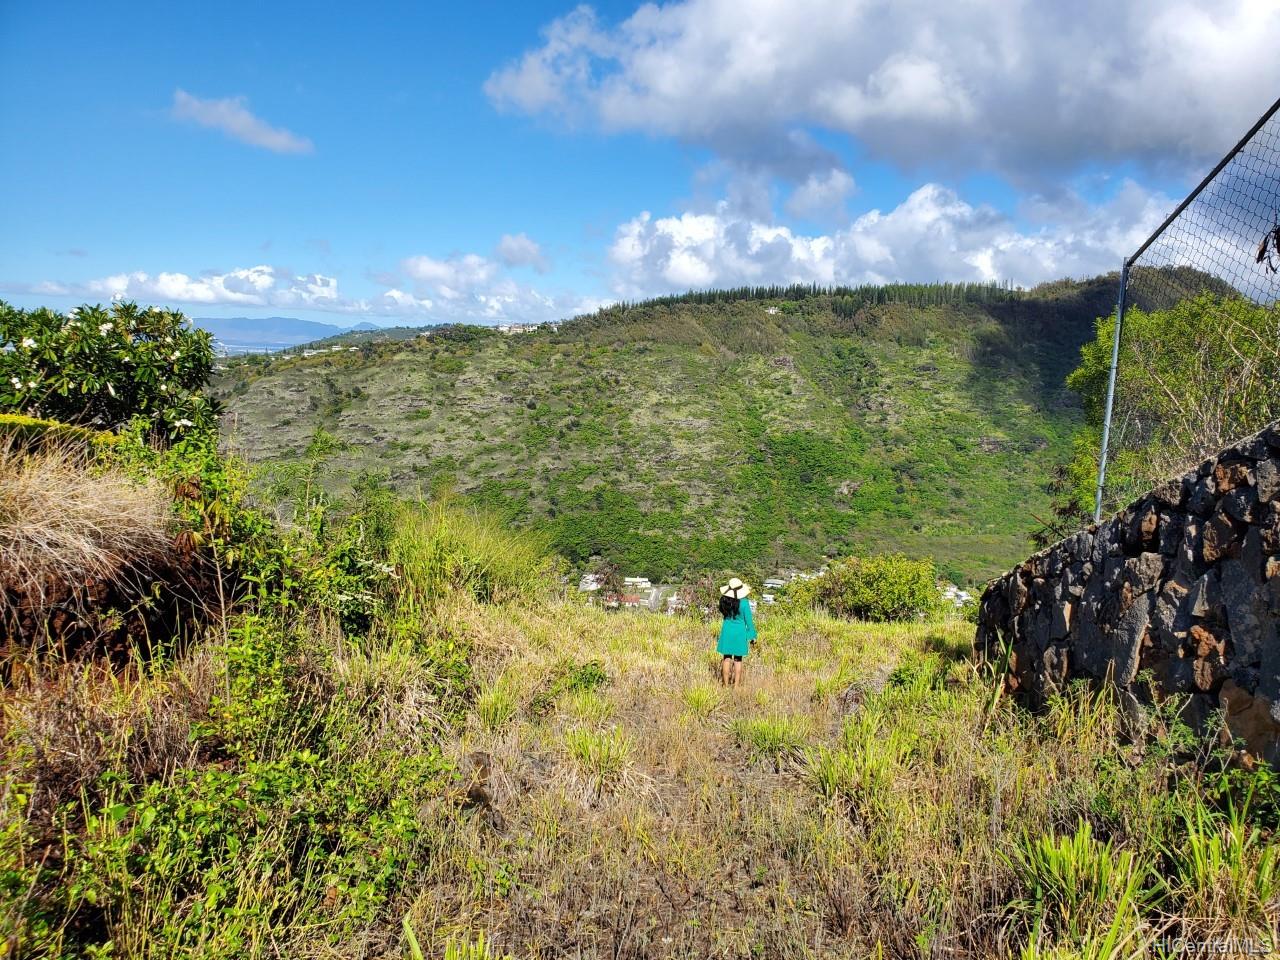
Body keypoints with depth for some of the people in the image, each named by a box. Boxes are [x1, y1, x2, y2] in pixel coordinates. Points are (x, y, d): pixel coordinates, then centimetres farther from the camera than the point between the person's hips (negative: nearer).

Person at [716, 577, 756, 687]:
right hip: (739, 632, -2)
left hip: (727, 630, 2)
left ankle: (726, 685, 13)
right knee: (738, 660, 7)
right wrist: (752, 636, 2)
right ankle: (736, 686, 8)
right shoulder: (744, 602, -15)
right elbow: (748, 620, -8)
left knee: (727, 658, 10)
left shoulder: (724, 600, -7)